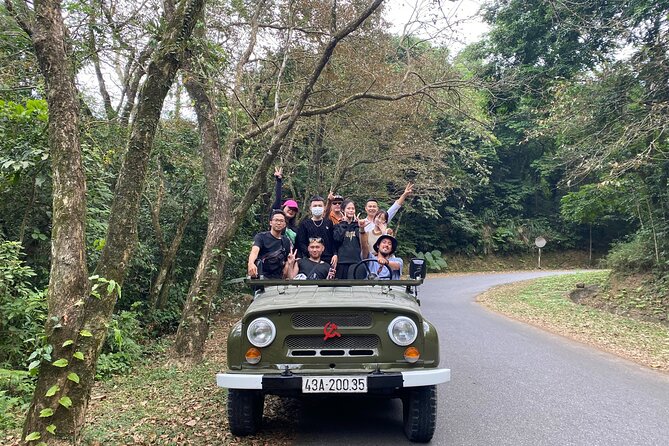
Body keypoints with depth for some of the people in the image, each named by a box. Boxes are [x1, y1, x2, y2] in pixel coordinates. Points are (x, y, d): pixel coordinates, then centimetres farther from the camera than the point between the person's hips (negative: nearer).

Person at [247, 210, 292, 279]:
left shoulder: (286, 241, 11)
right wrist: (251, 263, -44)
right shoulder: (261, 237, -4)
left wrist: (283, 278, 0)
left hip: (277, 279, 4)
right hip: (260, 277, -4)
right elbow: (254, 250, -23)